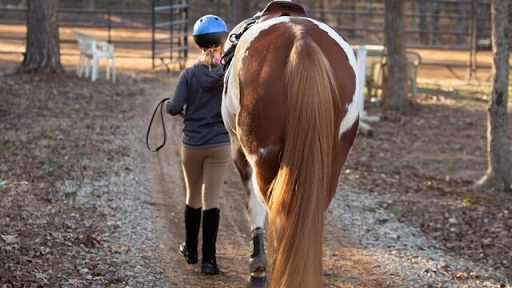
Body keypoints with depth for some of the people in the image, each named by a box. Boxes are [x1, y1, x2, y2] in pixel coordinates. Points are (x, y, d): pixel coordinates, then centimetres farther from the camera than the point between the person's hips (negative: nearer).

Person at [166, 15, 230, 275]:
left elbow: (174, 108, -13)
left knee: (193, 197, 18)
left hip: (192, 145, 1)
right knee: (211, 200, 1)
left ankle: (191, 250, 32)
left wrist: (169, 105, 9)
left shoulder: (189, 74, -9)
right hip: (220, 145, -1)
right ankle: (208, 259, -4)